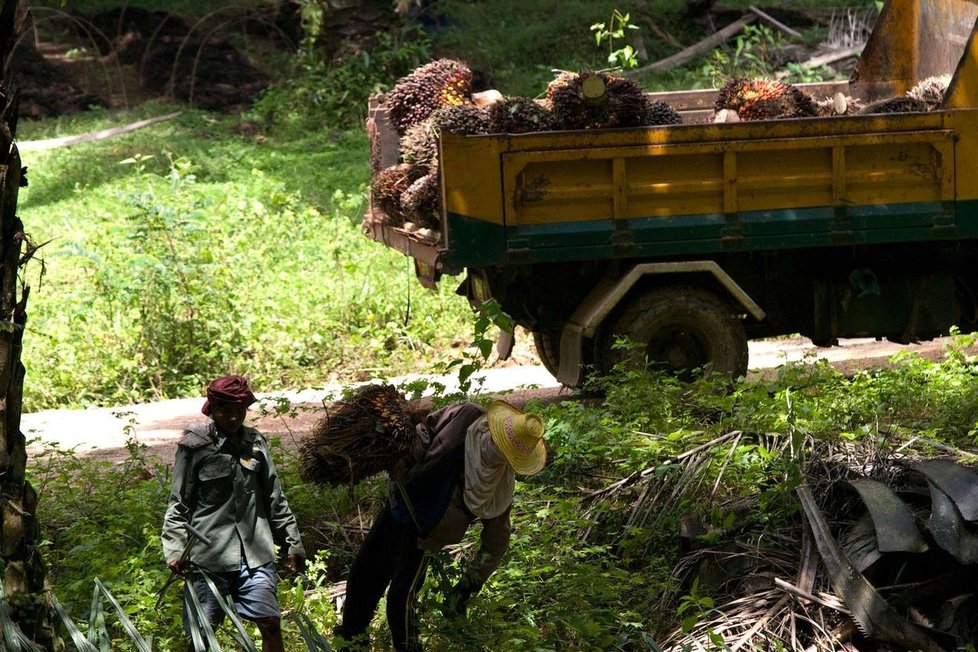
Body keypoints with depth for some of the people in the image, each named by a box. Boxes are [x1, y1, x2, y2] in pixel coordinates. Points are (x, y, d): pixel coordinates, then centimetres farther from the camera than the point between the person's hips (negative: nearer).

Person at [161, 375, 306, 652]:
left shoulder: (255, 443, 8)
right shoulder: (194, 446, -5)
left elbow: (275, 499, 15)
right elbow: (178, 505, -2)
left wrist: (293, 543, 15)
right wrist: (175, 551, -11)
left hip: (254, 553, 4)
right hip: (208, 554, -3)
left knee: (271, 625, -3)